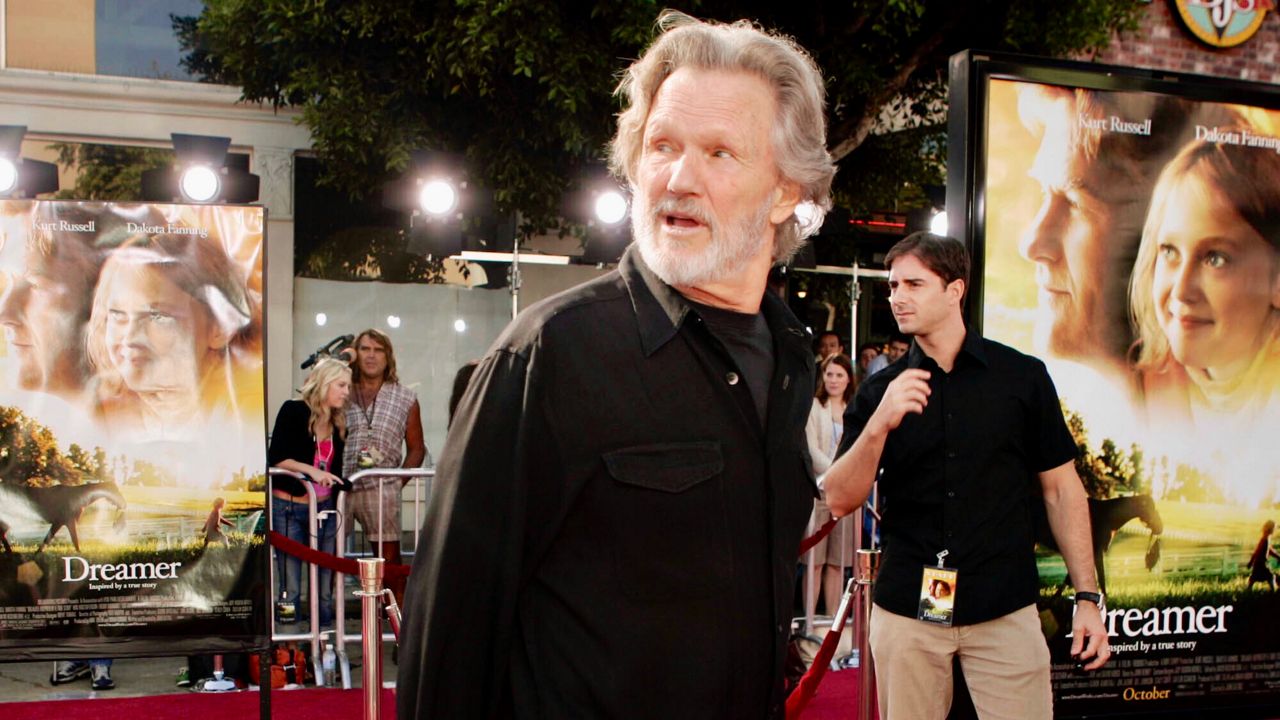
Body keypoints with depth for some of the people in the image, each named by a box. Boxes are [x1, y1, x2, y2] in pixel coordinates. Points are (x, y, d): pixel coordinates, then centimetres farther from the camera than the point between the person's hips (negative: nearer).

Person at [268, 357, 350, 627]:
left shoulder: (338, 423, 11)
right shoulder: (293, 411, -4)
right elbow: (275, 458, -12)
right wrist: (310, 470, -23)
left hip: (324, 509, 5)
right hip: (289, 508, -5)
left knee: (325, 589, 4)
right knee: (290, 590, -4)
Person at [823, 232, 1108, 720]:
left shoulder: (1022, 376, 1)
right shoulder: (880, 392, 3)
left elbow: (1061, 489, 4)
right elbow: (840, 501, -4)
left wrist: (1087, 597, -2)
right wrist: (879, 424, -19)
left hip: (1005, 610, -1)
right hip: (905, 611, 1)